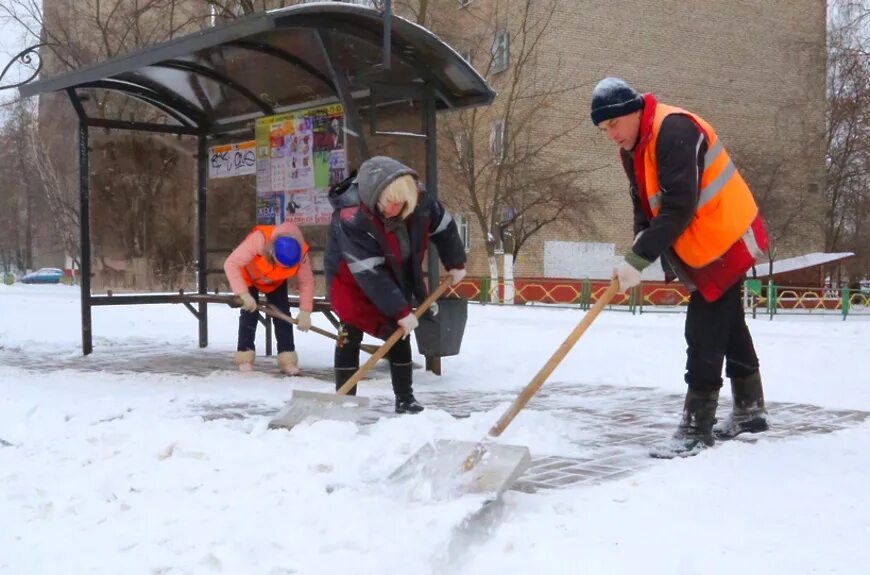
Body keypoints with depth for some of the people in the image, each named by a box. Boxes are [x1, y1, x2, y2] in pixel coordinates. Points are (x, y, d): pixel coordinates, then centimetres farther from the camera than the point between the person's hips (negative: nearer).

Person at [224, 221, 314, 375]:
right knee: (250, 312, -13)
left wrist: (305, 312, -27)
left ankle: (288, 359, -1)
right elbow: (230, 264, -43)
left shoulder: (301, 253, -36)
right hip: (248, 275, -2)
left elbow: (306, 282, -22)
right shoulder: (258, 240, -46)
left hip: (276, 281, 2)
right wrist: (244, 294, -48)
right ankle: (245, 358, -2)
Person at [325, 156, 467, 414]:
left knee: (399, 334, 5)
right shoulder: (351, 219, -39)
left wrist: (455, 264, 6)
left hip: (393, 279, 5)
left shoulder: (418, 202, -24)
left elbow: (444, 226, -1)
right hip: (351, 279, -5)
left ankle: (405, 398, 12)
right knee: (351, 335, -13)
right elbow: (370, 274, -37)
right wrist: (400, 311, -35)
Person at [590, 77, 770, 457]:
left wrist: (637, 260, -31)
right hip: (702, 250, 10)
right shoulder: (632, 150, 6)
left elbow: (679, 207, -30)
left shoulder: (674, 130, -24)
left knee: (704, 336, -9)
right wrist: (639, 257, -8)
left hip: (726, 241, -10)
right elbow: (645, 207, 9)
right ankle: (750, 410, 34)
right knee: (729, 327, 19)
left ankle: (696, 429, -2)